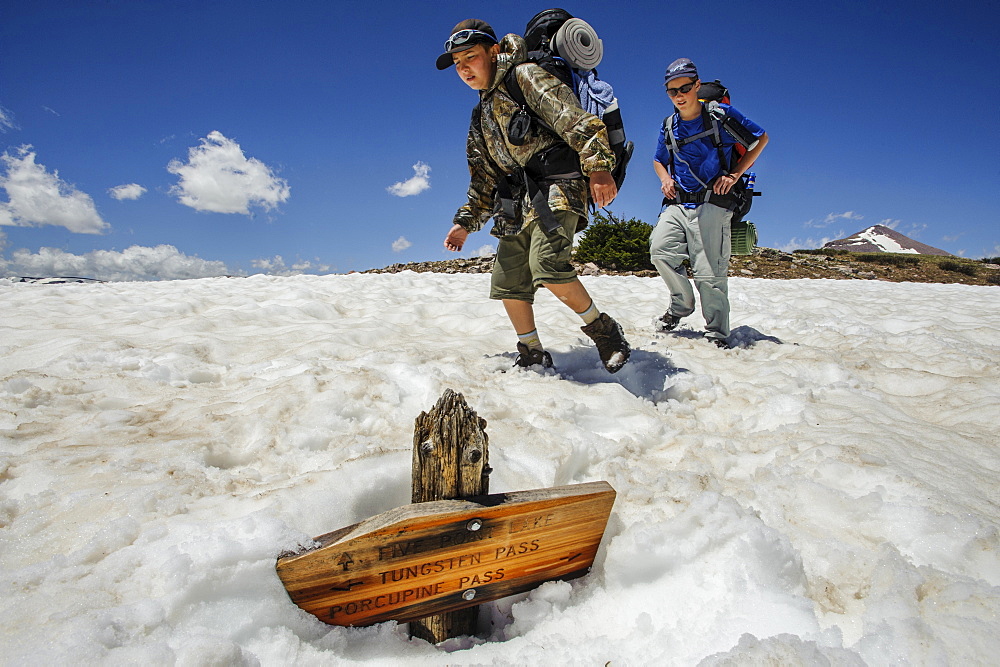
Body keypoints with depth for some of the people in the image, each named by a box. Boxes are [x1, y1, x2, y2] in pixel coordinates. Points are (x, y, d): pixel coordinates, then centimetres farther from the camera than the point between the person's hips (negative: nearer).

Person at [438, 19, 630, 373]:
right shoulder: (482, 117, 26)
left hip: (555, 188, -8)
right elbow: (484, 179, 31)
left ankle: (603, 330, -8)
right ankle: (532, 355, 18)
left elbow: (573, 119, -13)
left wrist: (598, 165, -26)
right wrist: (466, 221, 25)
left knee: (547, 266, -28)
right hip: (518, 204, 9)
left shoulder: (525, 76, 2)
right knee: (508, 283, 3)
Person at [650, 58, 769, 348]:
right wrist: (665, 179, 5)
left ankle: (717, 333, 6)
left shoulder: (721, 115, 0)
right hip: (677, 203, 4)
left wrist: (735, 174, -4)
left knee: (708, 272, -9)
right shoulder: (669, 127, 12)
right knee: (660, 250, -18)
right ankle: (682, 303, 7)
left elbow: (761, 138, 8)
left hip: (712, 204, -4)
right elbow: (658, 160, 29)